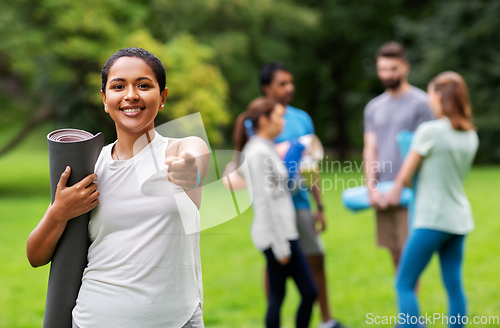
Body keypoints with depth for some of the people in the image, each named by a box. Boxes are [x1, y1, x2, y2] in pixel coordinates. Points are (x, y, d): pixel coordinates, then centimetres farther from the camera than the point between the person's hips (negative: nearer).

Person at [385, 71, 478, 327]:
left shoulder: (429, 131, -13)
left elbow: (405, 175, -6)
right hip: (459, 219, 7)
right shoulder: (470, 136, 7)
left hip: (432, 219, -7)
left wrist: (395, 191, 16)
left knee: (404, 285, 0)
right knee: (454, 285, 10)